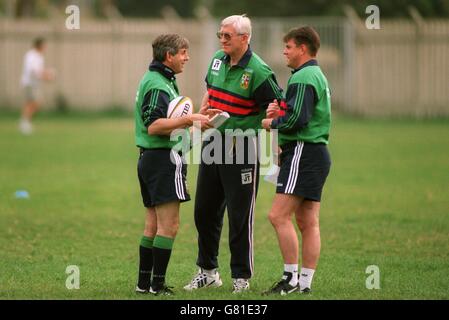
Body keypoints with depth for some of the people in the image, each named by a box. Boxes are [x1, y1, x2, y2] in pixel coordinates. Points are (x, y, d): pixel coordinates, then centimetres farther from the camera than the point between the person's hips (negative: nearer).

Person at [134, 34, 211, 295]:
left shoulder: (156, 80, 18)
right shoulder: (158, 85, -15)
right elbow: (154, 126, -24)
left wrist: (192, 122, 15)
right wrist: (188, 120, -23)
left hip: (149, 158, 11)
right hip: (164, 158, -11)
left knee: (153, 225, 13)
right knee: (169, 225, -8)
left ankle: (144, 282, 16)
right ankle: (157, 284, -7)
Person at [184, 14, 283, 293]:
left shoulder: (258, 71, -15)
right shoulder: (218, 60, 7)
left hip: (242, 148, -7)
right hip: (212, 143, 7)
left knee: (240, 215, -2)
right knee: (205, 210, 12)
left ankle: (242, 277, 6)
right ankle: (208, 271, 25)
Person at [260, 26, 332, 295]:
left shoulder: (303, 78, -13)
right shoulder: (319, 76, 20)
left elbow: (297, 119, -22)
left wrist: (272, 123, -4)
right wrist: (279, 111, 4)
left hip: (303, 151, -10)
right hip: (318, 152, 10)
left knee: (279, 215, -11)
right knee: (308, 222, 7)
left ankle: (291, 277, -11)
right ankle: (306, 282, 7)